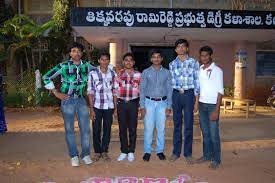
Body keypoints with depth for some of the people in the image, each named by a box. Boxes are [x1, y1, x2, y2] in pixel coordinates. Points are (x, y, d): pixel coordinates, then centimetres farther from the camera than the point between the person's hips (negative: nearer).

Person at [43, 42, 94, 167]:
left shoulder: (86, 65, 1)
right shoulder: (63, 66, -8)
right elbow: (46, 77, -4)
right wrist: (56, 93, -6)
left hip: (81, 100, 3)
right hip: (67, 101, -3)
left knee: (85, 128, 5)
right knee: (69, 129, 7)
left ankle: (86, 154, 20)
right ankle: (74, 156, 21)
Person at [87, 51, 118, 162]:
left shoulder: (113, 74, 3)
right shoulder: (93, 73, -3)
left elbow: (115, 91, 7)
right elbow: (90, 92, -3)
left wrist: (115, 106, 4)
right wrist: (91, 109, -7)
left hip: (109, 106, 2)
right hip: (97, 106, -1)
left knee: (107, 129, 8)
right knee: (96, 130, 6)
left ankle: (105, 152, 23)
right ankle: (97, 152, 22)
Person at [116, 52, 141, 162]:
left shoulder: (138, 74, 6)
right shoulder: (118, 74, 7)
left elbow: (140, 90, 8)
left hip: (133, 103, 0)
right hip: (121, 103, 1)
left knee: (132, 128, 4)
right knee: (122, 128, 5)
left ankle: (131, 151, 18)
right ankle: (124, 151, 19)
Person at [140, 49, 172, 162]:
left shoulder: (166, 72, 5)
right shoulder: (146, 72, 2)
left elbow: (169, 90, 5)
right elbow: (142, 89, 1)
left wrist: (169, 106, 0)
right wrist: (142, 106, -5)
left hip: (162, 103, 1)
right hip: (149, 102, -1)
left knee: (161, 128, 6)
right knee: (148, 128, 0)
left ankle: (160, 150, 20)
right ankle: (147, 151, 13)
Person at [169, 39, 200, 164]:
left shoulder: (194, 62, 1)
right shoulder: (172, 64, 8)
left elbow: (197, 82, 0)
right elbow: (170, 82, 11)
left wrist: (196, 101, -5)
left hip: (189, 94, -2)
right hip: (176, 95, 2)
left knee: (188, 125, 3)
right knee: (177, 124, 10)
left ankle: (188, 153, 16)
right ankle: (176, 152, 21)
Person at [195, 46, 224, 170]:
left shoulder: (217, 70, -8)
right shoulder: (199, 70, 7)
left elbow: (220, 91, -10)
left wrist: (216, 110, -16)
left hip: (212, 105, -5)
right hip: (202, 104, 5)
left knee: (213, 134, 0)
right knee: (205, 132, 14)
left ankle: (216, 159, 15)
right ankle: (207, 155, 27)